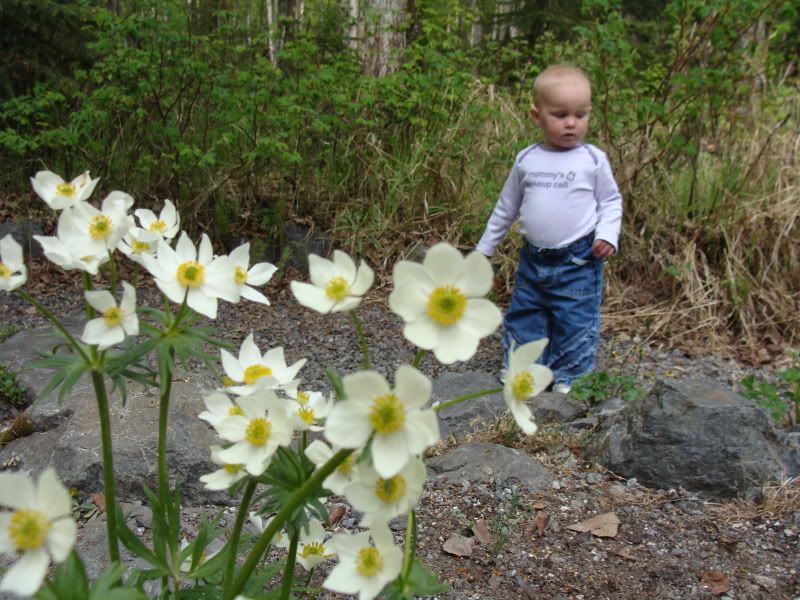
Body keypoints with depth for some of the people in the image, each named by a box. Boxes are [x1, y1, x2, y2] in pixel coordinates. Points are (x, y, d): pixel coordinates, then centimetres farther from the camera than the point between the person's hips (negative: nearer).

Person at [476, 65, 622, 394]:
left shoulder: (593, 159, -7)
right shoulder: (526, 160, 1)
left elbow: (611, 201, 4)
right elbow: (506, 207, 12)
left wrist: (607, 234, -14)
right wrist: (485, 247, 16)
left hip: (578, 260, -3)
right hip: (533, 258, 4)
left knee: (576, 319, 1)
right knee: (523, 313, 13)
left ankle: (570, 378, 15)